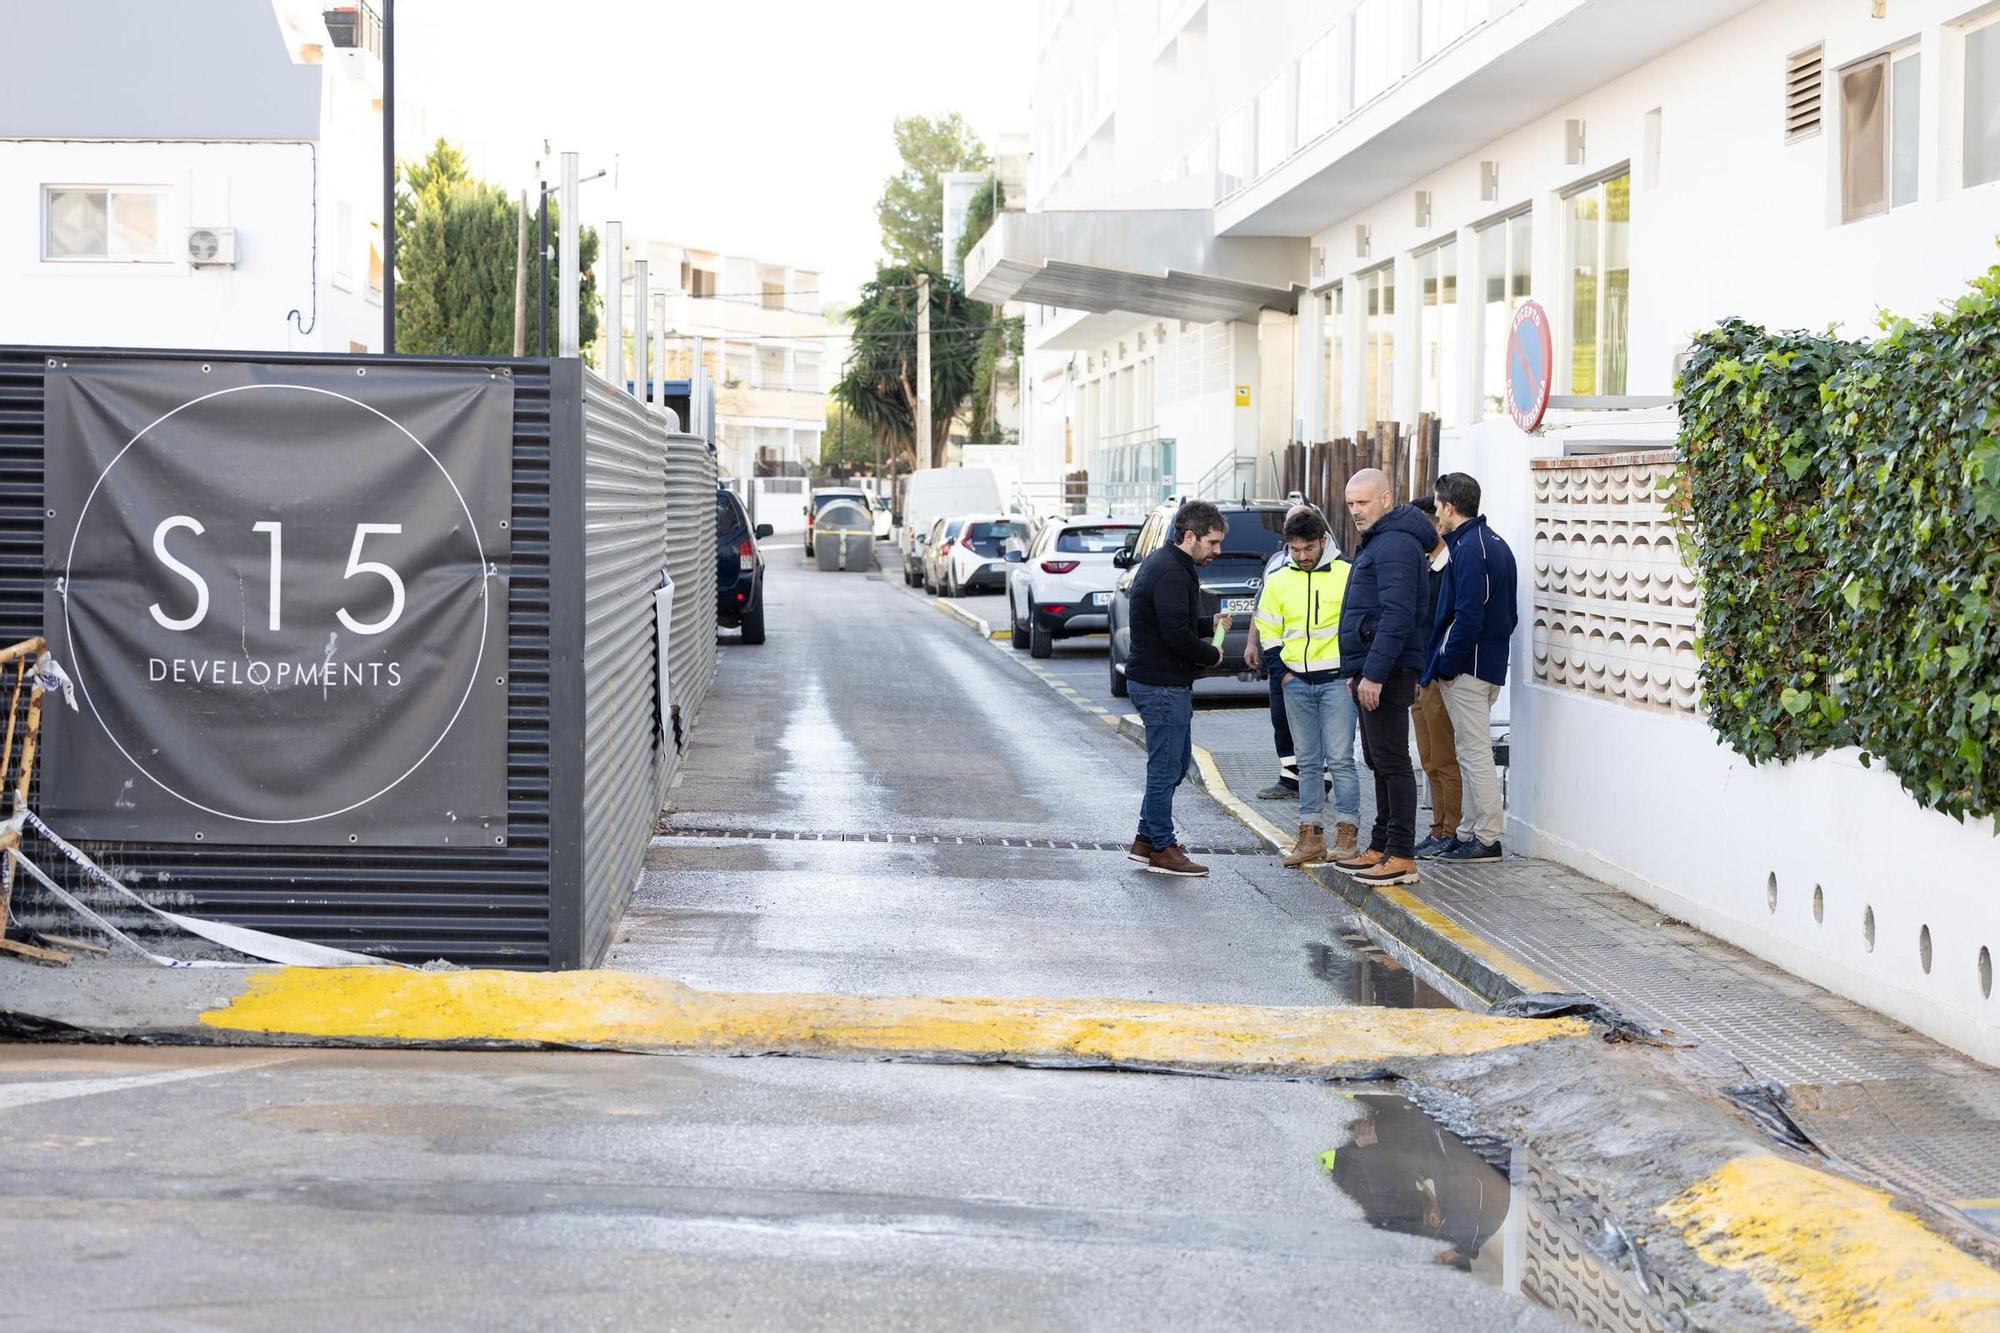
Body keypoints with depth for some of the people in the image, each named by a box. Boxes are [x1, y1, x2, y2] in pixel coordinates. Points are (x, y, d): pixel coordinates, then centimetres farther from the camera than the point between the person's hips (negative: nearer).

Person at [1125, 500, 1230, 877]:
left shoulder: (1165, 563, 14)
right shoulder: (1171, 574, -20)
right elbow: (1176, 636, -25)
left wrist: (1208, 627, 7)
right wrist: (1211, 655, -9)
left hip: (1164, 682, 11)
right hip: (1163, 686, -11)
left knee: (1177, 761, 17)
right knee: (1166, 767, -3)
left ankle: (1147, 839, 23)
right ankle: (1162, 849, 4)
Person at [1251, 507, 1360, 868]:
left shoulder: (1346, 575, -4)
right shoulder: (1278, 581, 8)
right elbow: (1268, 630, 17)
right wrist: (1282, 671, 6)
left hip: (1336, 681, -4)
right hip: (1296, 683, 4)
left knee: (1340, 759, -6)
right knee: (1308, 761, 8)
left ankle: (1347, 833, 0)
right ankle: (1311, 835, 11)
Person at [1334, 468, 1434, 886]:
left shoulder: (1395, 545, -16)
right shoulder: (1377, 541, 19)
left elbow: (1397, 616, -24)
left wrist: (1374, 673, -25)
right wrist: (1356, 671, 22)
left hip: (1387, 673, -11)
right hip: (1374, 672, 11)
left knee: (1392, 762, -9)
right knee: (1380, 763, 15)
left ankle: (1402, 857, -7)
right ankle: (1381, 848, 22)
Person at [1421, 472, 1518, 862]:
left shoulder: (1468, 549, -16)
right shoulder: (1496, 544, 15)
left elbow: (1467, 616, -22)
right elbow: (1508, 612, 19)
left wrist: (1446, 665, -16)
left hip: (1467, 667, -10)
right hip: (1492, 663, 10)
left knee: (1474, 753, -5)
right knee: (1474, 753, 15)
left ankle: (1487, 839, -2)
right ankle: (1472, 831, 20)